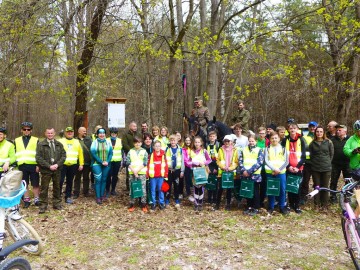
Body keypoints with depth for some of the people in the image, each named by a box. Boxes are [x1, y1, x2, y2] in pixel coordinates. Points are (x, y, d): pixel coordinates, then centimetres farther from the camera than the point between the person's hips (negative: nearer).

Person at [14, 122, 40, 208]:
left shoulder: (36, 140, 6)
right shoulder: (17, 140, 13)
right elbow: (14, 154, 14)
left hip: (33, 165, -2)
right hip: (22, 165, 2)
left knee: (35, 184, 2)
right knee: (24, 184, 9)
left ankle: (36, 199, 14)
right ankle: (26, 200, 19)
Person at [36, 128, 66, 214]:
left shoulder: (59, 144, 10)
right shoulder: (41, 144, -1)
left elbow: (63, 155, 6)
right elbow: (38, 158, -8)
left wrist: (57, 164, -11)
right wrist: (49, 166, -15)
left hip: (57, 169, 3)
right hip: (46, 170, -3)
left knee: (57, 187, 12)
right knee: (44, 188, 3)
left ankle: (57, 203, 24)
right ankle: (43, 205, 13)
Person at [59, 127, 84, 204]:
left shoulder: (77, 142, 12)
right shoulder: (61, 141, 3)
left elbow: (80, 154, 12)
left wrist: (81, 164, 7)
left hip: (73, 165, 3)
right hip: (63, 165, -3)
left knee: (70, 182, 10)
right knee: (60, 181, -5)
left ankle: (68, 197, 20)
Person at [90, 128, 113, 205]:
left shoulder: (108, 142, 8)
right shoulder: (94, 142, -1)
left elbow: (111, 153, 4)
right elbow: (93, 153, -9)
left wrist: (107, 161, -11)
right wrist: (101, 162, -14)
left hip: (106, 164, 3)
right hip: (97, 164, -3)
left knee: (104, 179, 8)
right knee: (98, 180, -6)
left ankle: (102, 195, 19)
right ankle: (98, 197, -1)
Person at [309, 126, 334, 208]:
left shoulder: (329, 142, 1)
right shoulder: (312, 143, 5)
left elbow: (332, 154, 5)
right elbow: (311, 155, 9)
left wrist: (327, 163, 3)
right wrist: (314, 162, 3)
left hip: (326, 168, -1)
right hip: (315, 168, 1)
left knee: (325, 186, 5)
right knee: (317, 186, 7)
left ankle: (324, 204, 17)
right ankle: (317, 203, 17)